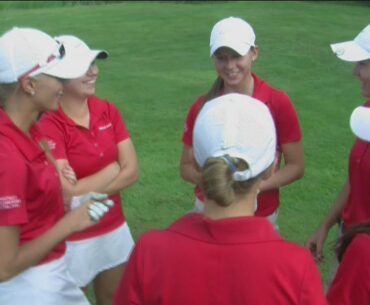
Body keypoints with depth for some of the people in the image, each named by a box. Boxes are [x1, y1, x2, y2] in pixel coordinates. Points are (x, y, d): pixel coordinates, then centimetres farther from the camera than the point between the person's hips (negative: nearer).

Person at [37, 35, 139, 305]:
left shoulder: (108, 111, -2)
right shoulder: (49, 125, -20)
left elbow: (132, 171, -6)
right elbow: (67, 195, -25)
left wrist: (84, 190, -18)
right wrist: (113, 169, -12)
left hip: (115, 229, 6)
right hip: (72, 240, -6)